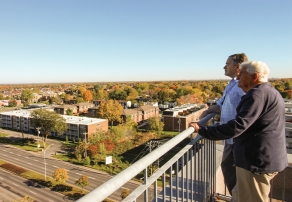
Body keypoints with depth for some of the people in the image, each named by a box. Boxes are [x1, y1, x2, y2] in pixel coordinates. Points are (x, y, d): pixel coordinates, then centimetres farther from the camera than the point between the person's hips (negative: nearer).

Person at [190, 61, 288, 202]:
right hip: (265, 158, 10)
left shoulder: (257, 94, -20)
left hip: (258, 160, -10)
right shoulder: (269, 92, 15)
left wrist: (202, 130, -24)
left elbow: (237, 127, -29)